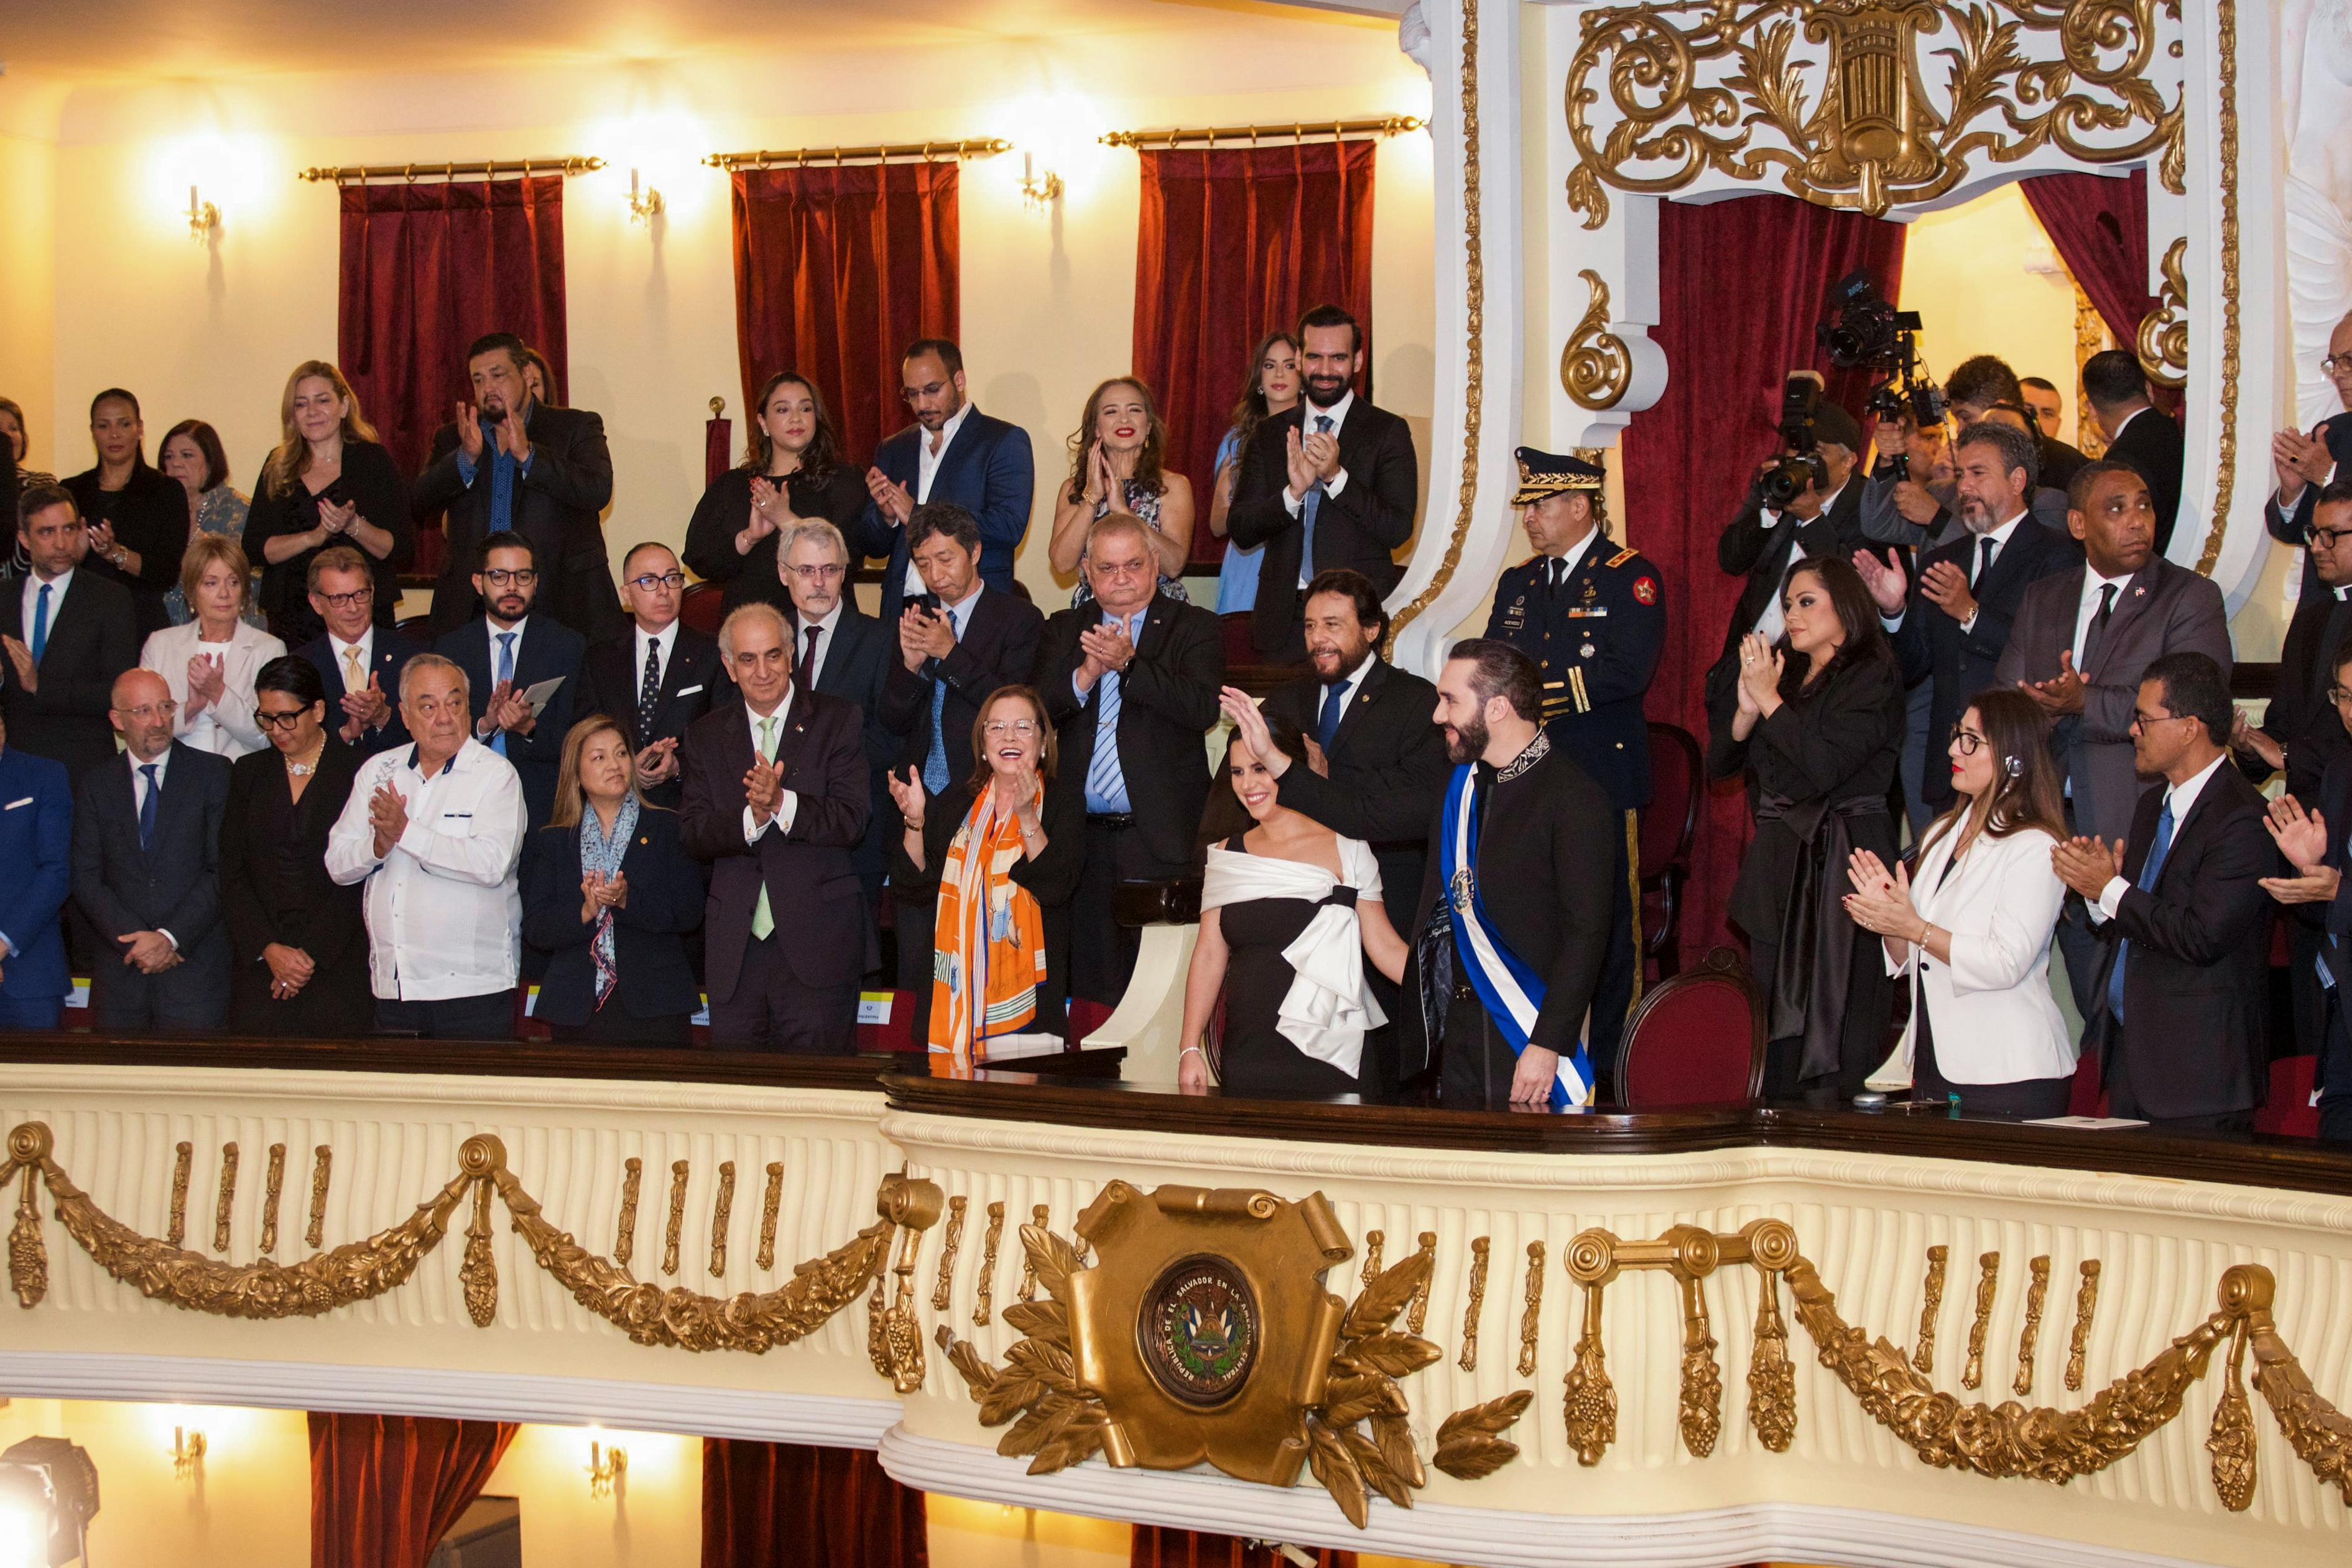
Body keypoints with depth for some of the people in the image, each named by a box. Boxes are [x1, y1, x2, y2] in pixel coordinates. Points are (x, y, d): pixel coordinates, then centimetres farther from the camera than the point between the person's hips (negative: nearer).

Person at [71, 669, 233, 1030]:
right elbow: (87, 881, 4)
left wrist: (171, 937, -11)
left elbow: (222, 869, -3)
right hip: (120, 970, 2)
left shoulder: (213, 773, 4)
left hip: (195, 965, -2)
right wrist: (137, 941, -9)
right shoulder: (95, 786, 11)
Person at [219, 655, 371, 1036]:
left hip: (338, 966, -3)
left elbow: (357, 880, -4)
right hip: (258, 963, 3)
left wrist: (311, 954, -11)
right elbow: (232, 874, 8)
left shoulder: (359, 774, 0)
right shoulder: (249, 773, 12)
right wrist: (268, 948, -6)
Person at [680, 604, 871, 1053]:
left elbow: (852, 821, -7)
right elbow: (693, 835, 2)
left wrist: (781, 803, -22)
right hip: (735, 946, 3)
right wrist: (751, 816, -17)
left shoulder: (836, 721, 4)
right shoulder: (707, 735, 13)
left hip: (817, 942, -3)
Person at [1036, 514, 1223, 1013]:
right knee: (1093, 985, 5)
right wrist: (1087, 673, -15)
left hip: (1161, 840, -3)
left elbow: (1202, 707, -12)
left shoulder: (1194, 628, 5)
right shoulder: (1063, 630, 15)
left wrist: (1128, 664, -22)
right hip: (1084, 839, 3)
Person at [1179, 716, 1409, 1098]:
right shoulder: (1227, 855, 11)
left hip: (1328, 1057, -3)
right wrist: (1190, 1049, 1)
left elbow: (1385, 946, -2)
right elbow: (1210, 953, 9)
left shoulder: (1345, 848, 0)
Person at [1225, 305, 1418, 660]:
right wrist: (1293, 493, -15)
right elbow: (1239, 530, 2)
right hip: (1283, 615, 3)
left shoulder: (1388, 432, 1)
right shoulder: (1270, 434, 10)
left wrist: (1337, 476, -19)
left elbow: (1398, 530, -8)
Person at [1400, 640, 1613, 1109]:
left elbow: (1586, 933, -15)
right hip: (1457, 1032, 7)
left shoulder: (1573, 798, -11)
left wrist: (1547, 1044, -19)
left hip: (1529, 1035, -6)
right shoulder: (1460, 785, 13)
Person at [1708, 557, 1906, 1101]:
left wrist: (1770, 701, -11)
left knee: (1834, 1025, -8)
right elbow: (1718, 762, 12)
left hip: (1842, 861, -7)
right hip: (1777, 861, 7)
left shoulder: (1872, 678, -4)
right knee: (1775, 1031, 6)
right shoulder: (1783, 672, 16)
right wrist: (1746, 709, -6)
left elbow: (1826, 766, -17)